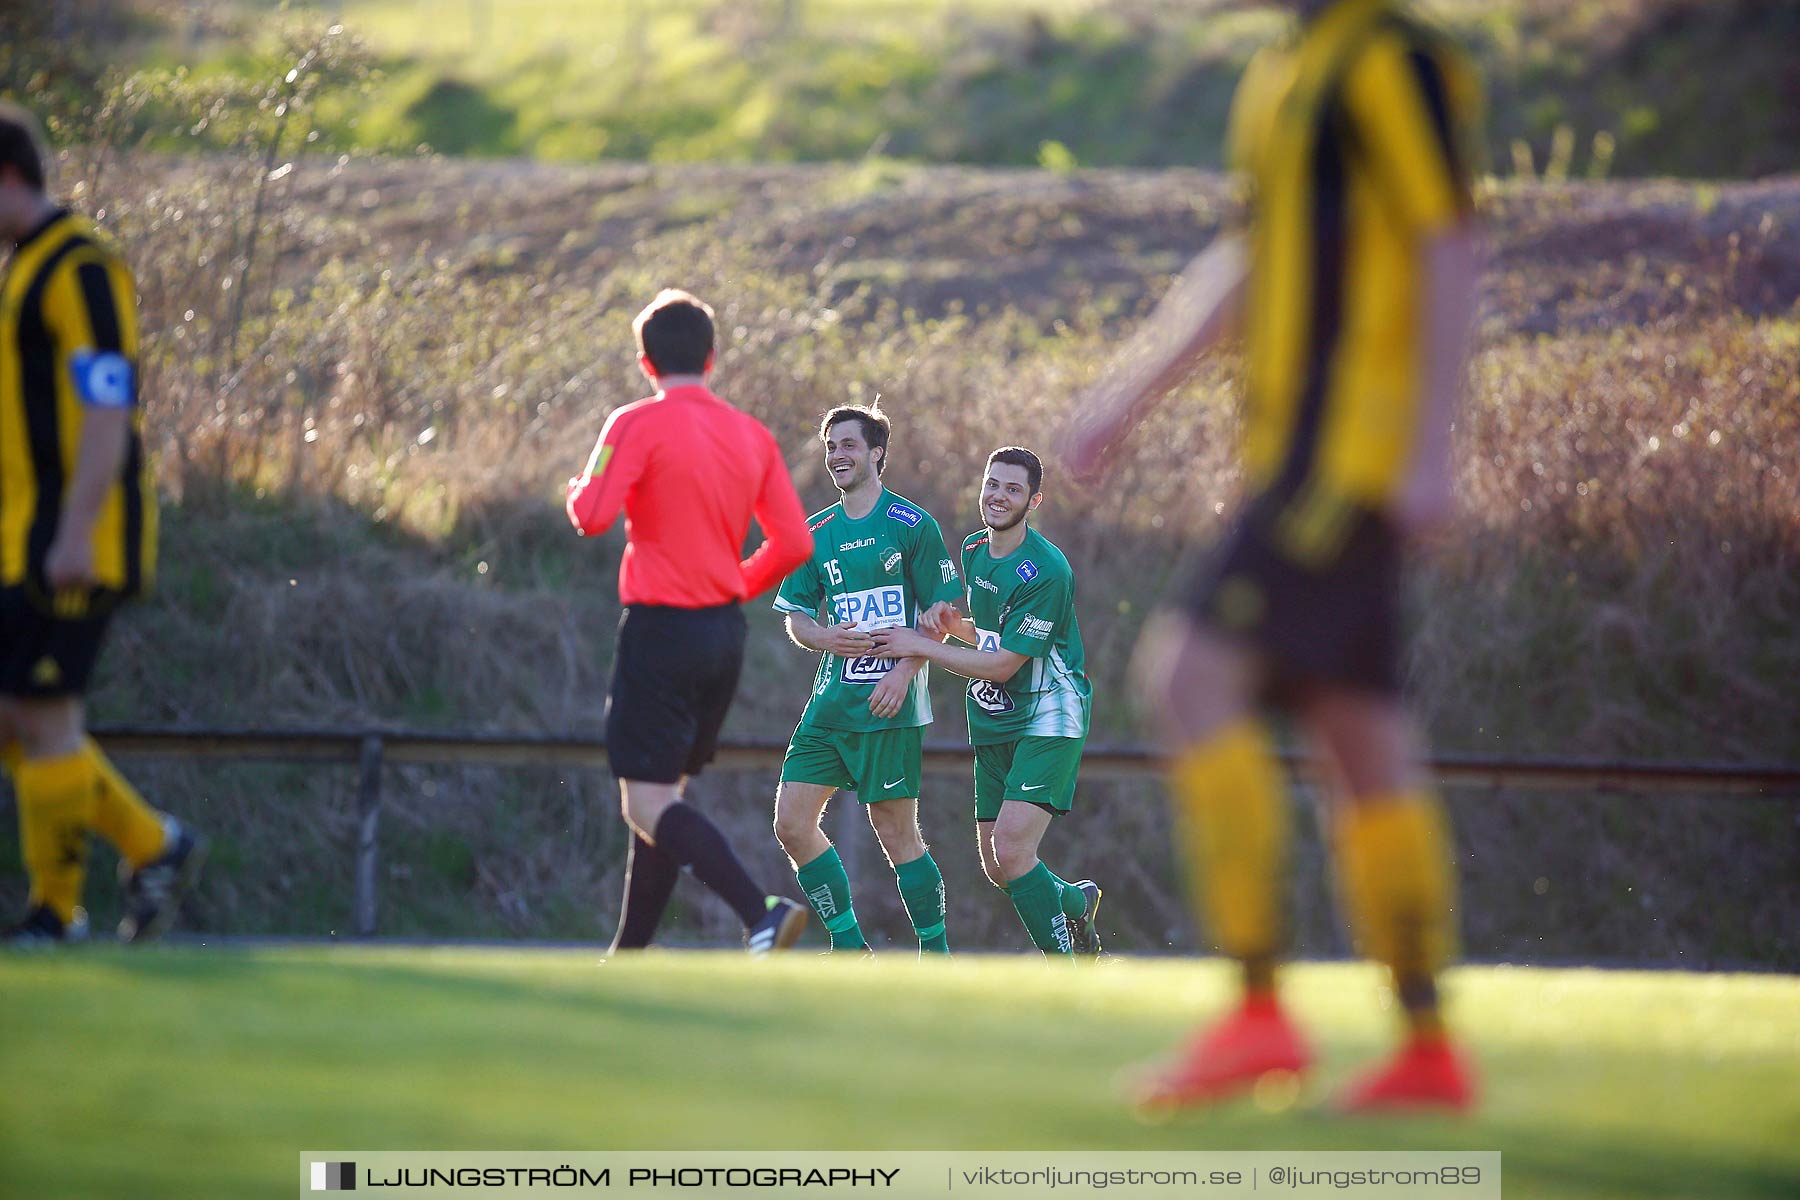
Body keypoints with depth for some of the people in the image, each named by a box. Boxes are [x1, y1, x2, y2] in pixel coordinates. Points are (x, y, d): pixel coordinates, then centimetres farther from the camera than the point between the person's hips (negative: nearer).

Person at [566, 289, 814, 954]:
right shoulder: (753, 435, 8)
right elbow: (794, 544, 7)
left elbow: (592, 516, -21)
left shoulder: (638, 425, -10)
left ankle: (761, 912, -27)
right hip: (725, 632, 7)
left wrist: (578, 492, 3)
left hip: (661, 629, -7)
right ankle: (630, 956, 19)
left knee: (649, 805, -9)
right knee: (665, 796, 17)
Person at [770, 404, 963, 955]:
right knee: (792, 824, -2)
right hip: (831, 699, 6)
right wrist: (824, 637, -6)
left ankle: (935, 948, 9)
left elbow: (942, 610, -3)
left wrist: (905, 670, -15)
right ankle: (849, 945, 7)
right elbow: (795, 617, 16)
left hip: (890, 705, -6)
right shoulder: (815, 533, 13)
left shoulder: (912, 525, -3)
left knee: (896, 832, -4)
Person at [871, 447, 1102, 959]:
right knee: (997, 868, 6)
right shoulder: (974, 550, 8)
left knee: (1011, 849, -22)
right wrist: (953, 624, 1)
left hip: (1048, 719, -8)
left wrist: (919, 646, -11)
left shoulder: (1045, 570, -19)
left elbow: (1001, 665, -18)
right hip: (993, 724, 8)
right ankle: (1077, 901, 36)